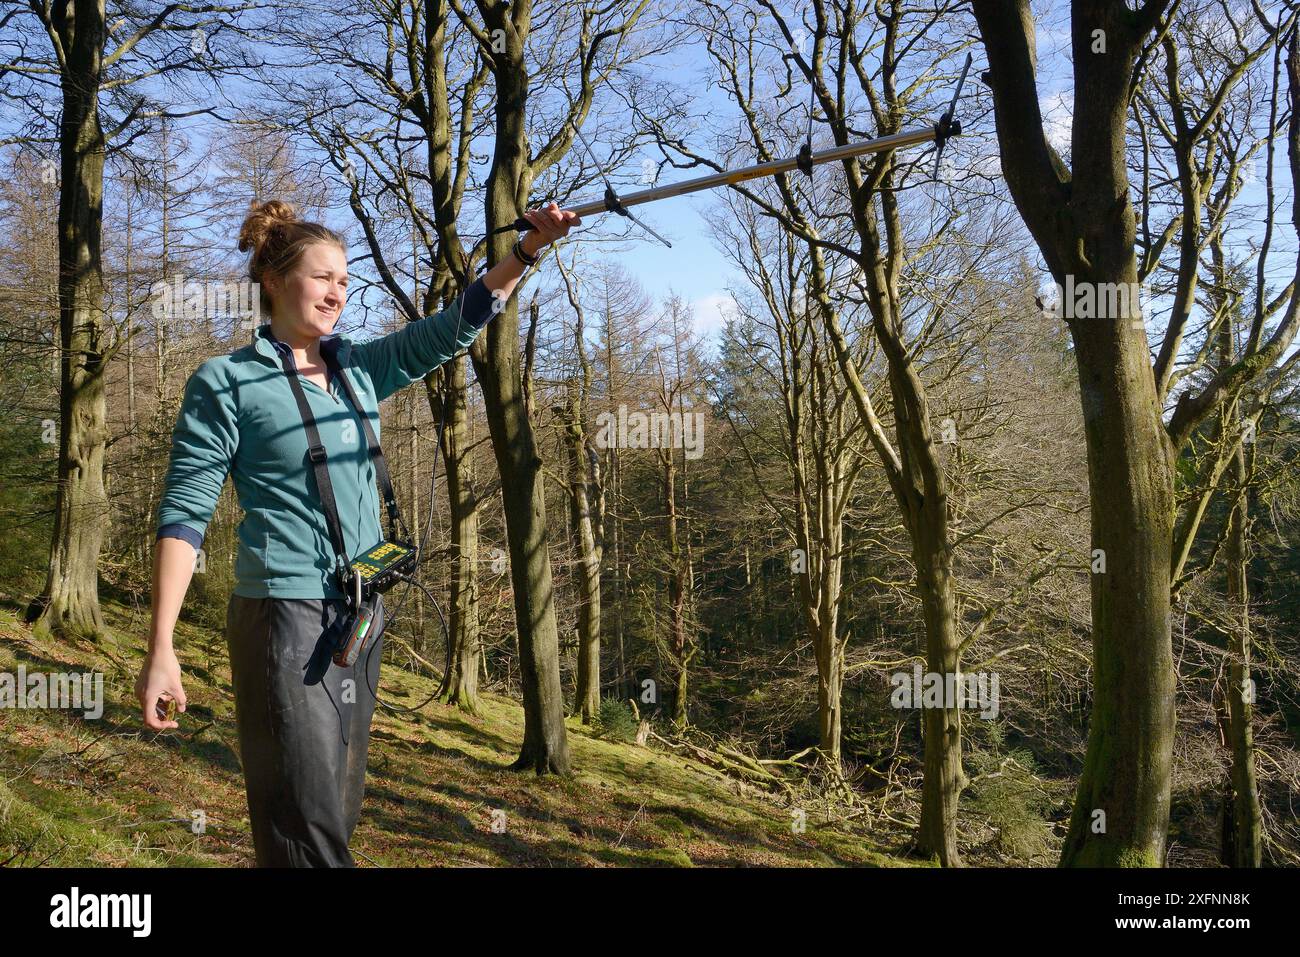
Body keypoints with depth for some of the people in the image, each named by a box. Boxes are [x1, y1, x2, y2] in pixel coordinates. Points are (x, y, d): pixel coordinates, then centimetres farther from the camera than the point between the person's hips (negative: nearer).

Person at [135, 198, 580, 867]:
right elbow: (184, 514, -9)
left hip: (360, 616, 7)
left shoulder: (360, 369, 10)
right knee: (308, 822, -7)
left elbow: (452, 327, 5)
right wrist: (161, 648, -15)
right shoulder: (226, 383, -6)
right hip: (283, 616, -7)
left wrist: (528, 248, -8)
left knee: (340, 806, 15)